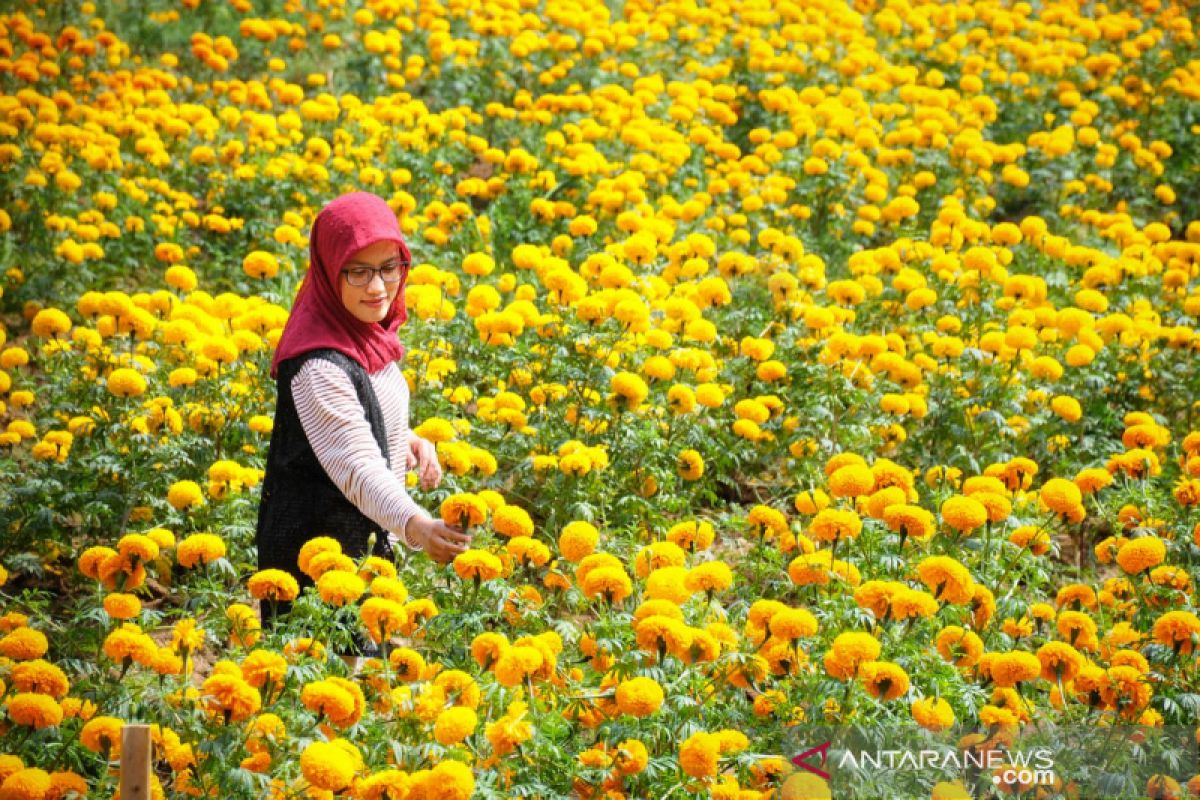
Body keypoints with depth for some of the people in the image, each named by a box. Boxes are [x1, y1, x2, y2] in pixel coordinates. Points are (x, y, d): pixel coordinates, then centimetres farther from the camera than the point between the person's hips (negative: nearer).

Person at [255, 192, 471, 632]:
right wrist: (414, 524, -51)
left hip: (371, 542, 9)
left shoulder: (371, 332, 2)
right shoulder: (319, 364, -26)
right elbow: (356, 466, -35)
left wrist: (410, 443, 1)